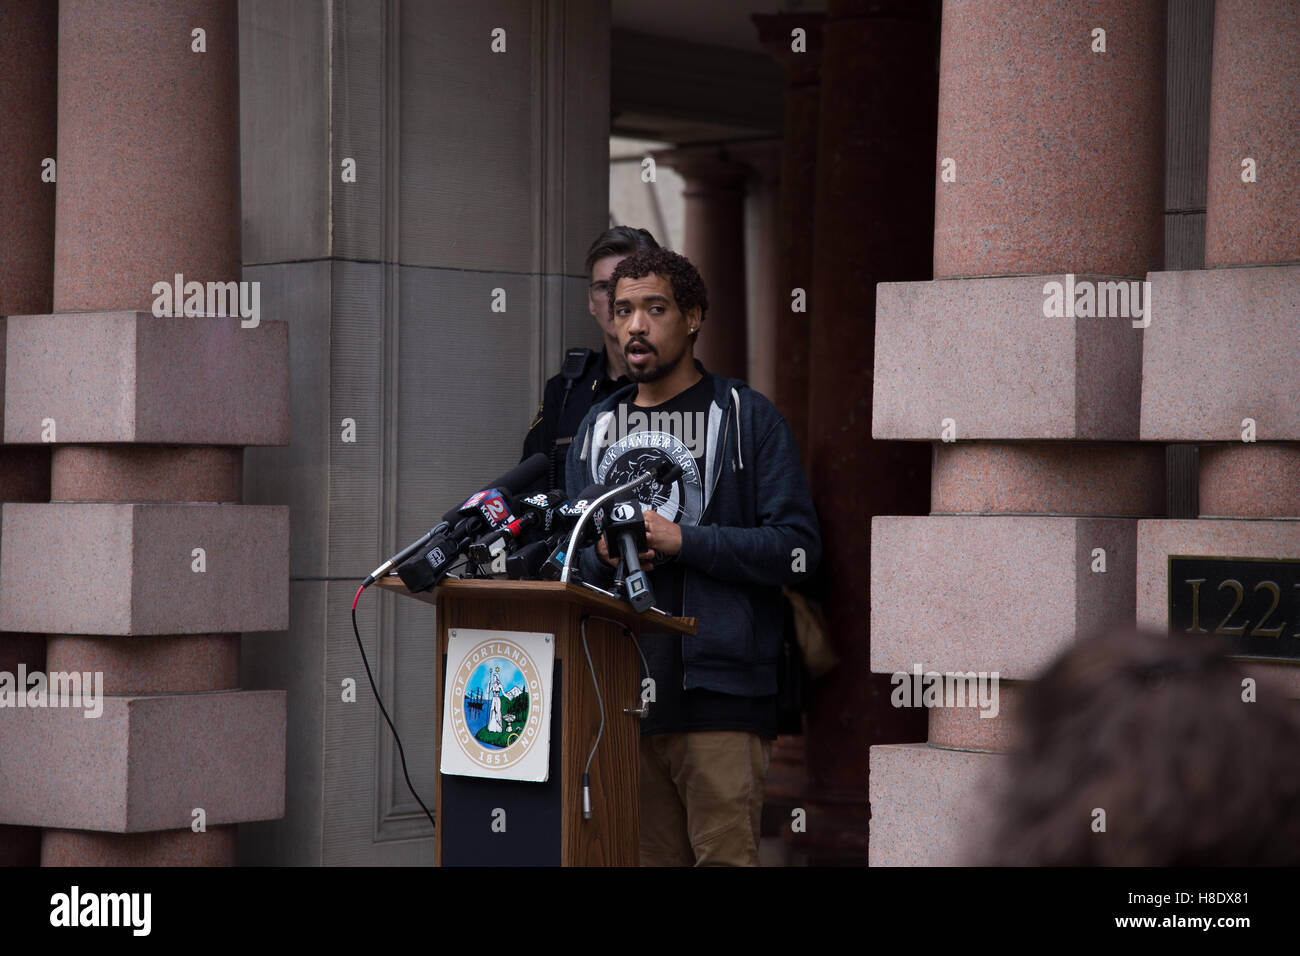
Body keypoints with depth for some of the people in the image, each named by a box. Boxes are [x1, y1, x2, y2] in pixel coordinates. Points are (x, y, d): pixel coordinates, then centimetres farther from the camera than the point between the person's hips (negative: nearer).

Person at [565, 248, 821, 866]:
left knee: (724, 855, -10)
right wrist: (601, 556, -2)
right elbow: (572, 553, 22)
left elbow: (795, 548, -7)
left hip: (718, 694, -5)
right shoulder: (598, 427, 18)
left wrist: (680, 541, -12)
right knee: (652, 858, 7)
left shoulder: (748, 418, 2)